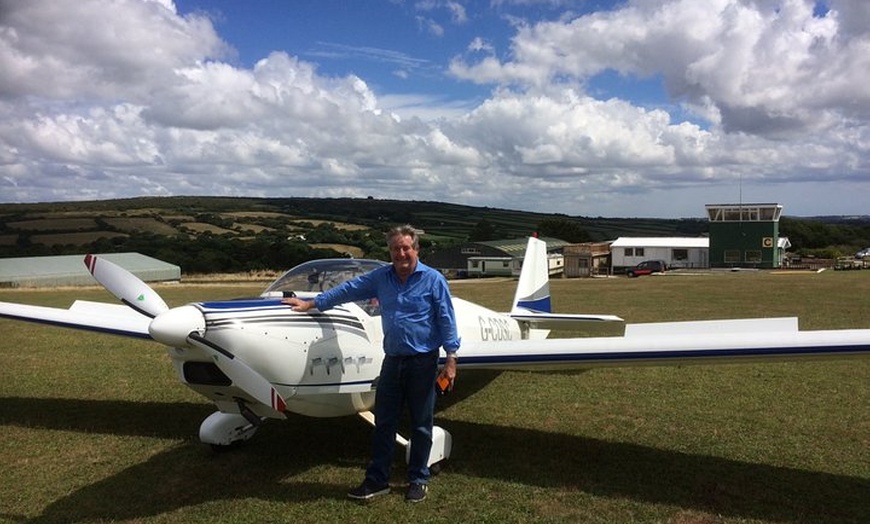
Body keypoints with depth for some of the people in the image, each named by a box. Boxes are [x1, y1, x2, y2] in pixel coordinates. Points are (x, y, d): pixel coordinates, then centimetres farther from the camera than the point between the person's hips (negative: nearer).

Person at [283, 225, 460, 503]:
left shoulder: (433, 279, -7)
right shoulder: (381, 277, 6)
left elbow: (446, 320, -7)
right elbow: (348, 289, 13)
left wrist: (451, 359, -10)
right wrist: (312, 303, 14)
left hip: (422, 362, -4)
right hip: (392, 360, 4)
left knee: (421, 425, 7)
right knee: (383, 423, 9)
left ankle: (418, 480, 22)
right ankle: (377, 480, 19)